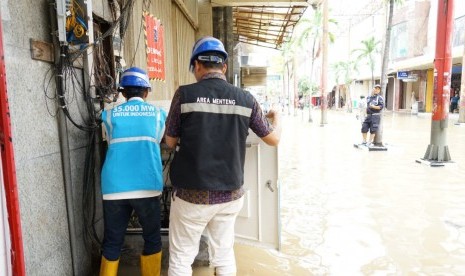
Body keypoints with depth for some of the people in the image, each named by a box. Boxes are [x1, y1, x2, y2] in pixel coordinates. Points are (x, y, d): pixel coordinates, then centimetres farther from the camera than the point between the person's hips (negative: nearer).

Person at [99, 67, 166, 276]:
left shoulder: (111, 115, 8)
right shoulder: (158, 114, 7)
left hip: (113, 187, 2)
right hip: (146, 186, -1)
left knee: (112, 242, 14)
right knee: (152, 238, 16)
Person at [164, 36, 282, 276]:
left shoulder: (185, 94, -9)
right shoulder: (245, 99, -2)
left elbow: (171, 142, 1)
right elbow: (274, 139, 7)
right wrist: (276, 118, 28)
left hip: (192, 194, -2)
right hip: (230, 194, 3)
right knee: (224, 255, 20)